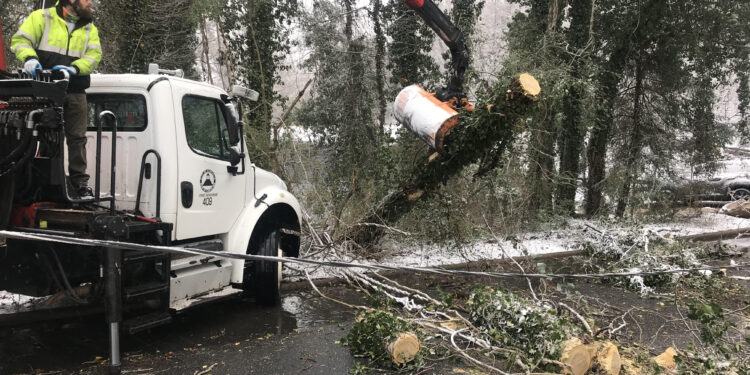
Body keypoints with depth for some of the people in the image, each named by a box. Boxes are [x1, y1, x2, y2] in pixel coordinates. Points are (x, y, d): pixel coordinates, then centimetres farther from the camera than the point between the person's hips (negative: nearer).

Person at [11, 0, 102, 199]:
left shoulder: (90, 29, 16)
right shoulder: (42, 17, 5)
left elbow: (94, 54, 3)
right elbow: (20, 40, 1)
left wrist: (74, 68, -15)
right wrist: (30, 58, -20)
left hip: (76, 92, 3)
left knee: (77, 137, 3)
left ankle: (79, 181, 11)